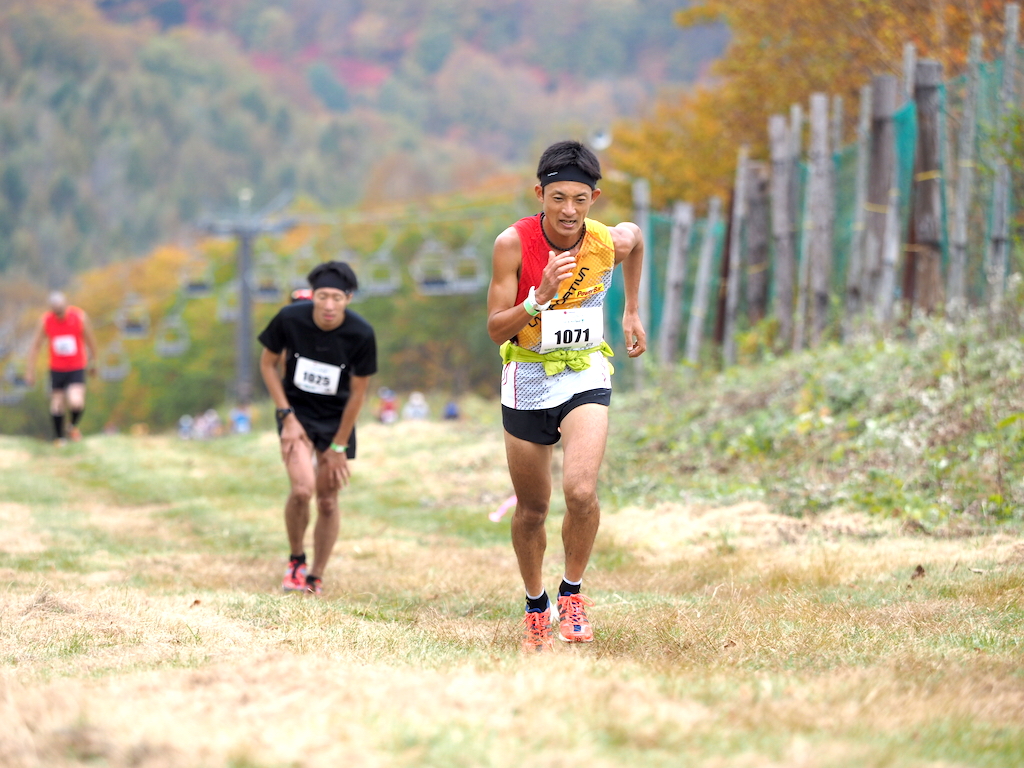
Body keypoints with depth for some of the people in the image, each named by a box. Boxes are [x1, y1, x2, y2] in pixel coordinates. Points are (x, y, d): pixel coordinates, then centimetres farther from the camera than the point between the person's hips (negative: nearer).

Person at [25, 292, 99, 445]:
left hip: (77, 369, -2)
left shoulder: (80, 317, -15)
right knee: (57, 405, 3)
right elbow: (35, 346, -3)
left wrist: (93, 362, 13)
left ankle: (74, 426, 14)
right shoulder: (45, 321, -12)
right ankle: (59, 437, 23)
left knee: (76, 403, -18)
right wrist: (30, 371, -3)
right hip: (56, 368, 2)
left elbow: (90, 340, 1)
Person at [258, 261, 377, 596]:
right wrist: (286, 415, -10)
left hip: (336, 418, 1)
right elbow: (268, 363, -3)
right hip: (297, 409, -1)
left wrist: (338, 446, -6)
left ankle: (316, 577, 20)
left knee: (327, 501, 2)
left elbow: (358, 392, -10)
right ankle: (296, 561, 5)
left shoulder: (361, 335, -21)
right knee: (302, 489, -20)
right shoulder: (290, 318, -20)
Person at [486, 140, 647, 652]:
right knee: (532, 508, 13)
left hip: (585, 375, 0)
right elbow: (496, 330, -16)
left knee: (581, 491, -23)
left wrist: (632, 313, 18)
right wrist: (541, 297, -32)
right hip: (526, 380, 0)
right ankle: (535, 606, 36)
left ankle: (572, 593, 0)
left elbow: (636, 238, 15)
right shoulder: (513, 244, -17)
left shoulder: (611, 242, -13)